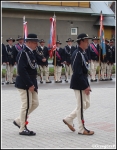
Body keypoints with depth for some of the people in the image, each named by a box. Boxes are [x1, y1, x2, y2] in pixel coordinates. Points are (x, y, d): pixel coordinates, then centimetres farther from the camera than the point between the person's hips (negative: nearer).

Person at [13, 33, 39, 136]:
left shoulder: (31, 53, 12)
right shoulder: (23, 53, -17)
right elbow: (22, 70, -24)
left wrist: (33, 84, 11)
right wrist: (30, 85, -23)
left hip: (32, 83, 10)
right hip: (25, 84, -10)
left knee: (35, 103, 13)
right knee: (26, 105, -3)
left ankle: (19, 121, 25)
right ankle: (23, 129, 10)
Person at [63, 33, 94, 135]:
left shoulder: (83, 53, 12)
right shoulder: (77, 54, -18)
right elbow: (77, 73, -23)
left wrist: (87, 85, 15)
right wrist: (85, 86, -20)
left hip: (84, 83, 10)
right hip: (79, 84, -10)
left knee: (86, 104, 16)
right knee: (81, 106, 0)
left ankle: (68, 119, 24)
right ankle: (82, 129, 11)